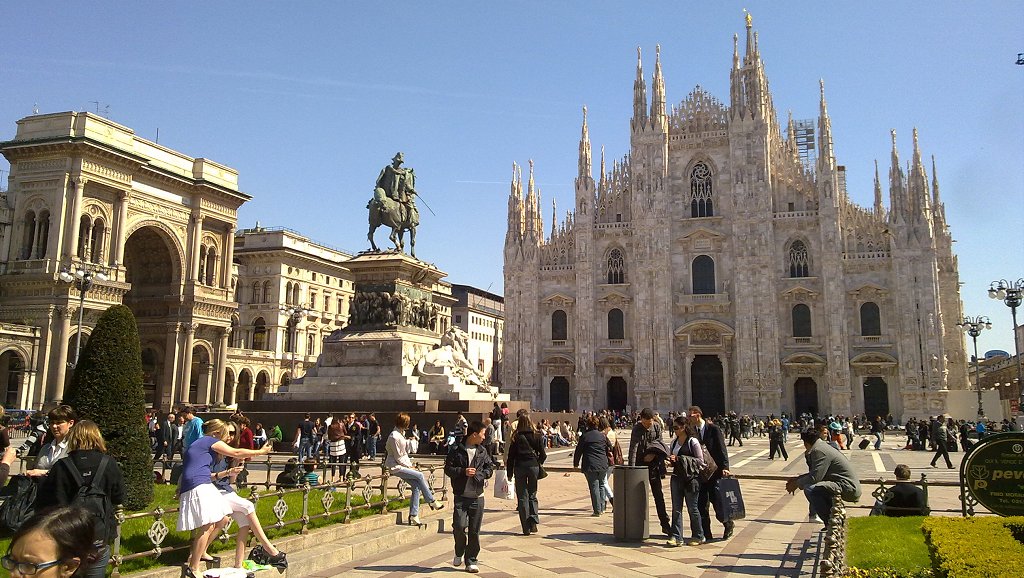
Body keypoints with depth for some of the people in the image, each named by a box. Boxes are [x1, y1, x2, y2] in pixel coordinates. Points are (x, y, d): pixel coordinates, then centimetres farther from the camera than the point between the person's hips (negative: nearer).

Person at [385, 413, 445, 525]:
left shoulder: (401, 434, 11)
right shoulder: (394, 437, -19)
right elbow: (398, 457, -18)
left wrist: (410, 465, 6)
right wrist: (409, 466, -10)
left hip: (402, 465, 9)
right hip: (395, 467, -9)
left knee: (416, 486, -3)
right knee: (419, 475, -18)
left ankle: (413, 516, 0)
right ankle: (431, 501, -6)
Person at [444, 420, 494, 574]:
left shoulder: (483, 452, 9)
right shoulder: (457, 451, -3)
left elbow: (490, 467, 11)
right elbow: (448, 469, -2)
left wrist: (479, 474, -8)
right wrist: (463, 471, -16)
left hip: (477, 497, 3)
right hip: (461, 496, -3)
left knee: (474, 531, 4)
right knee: (459, 525, -12)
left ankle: (471, 561, 16)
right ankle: (459, 553, 16)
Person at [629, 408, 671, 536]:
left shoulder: (657, 427, 0)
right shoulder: (637, 428, -12)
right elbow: (633, 448, -20)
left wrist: (661, 467, 1)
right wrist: (632, 467, -29)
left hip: (654, 466, 3)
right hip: (640, 465, -3)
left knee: (659, 495, 6)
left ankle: (665, 524, 11)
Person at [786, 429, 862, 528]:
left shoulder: (819, 451, -14)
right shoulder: (822, 446, 17)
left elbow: (814, 477, -20)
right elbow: (816, 473, 24)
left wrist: (797, 484, -5)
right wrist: (798, 478, 17)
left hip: (848, 489, -11)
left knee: (810, 489, -23)